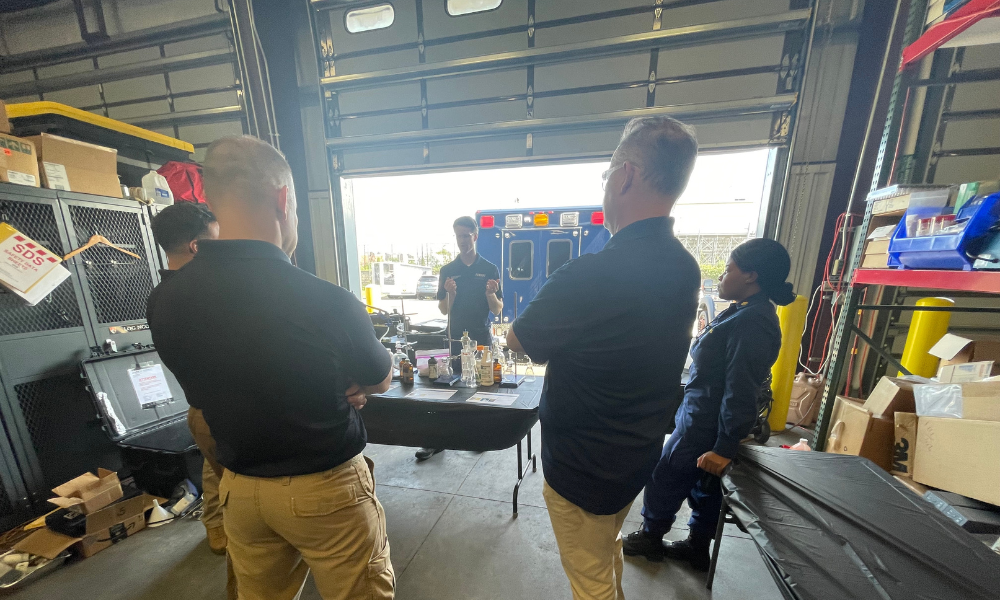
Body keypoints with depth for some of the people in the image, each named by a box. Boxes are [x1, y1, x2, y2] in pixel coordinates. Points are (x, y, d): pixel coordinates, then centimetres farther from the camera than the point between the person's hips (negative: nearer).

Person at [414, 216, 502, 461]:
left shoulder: (490, 269, -1)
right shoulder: (447, 271, 4)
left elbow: (497, 310, -2)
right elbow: (444, 309, 3)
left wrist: (491, 293, -22)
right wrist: (449, 292, -17)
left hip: (483, 338, -1)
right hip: (456, 339, 1)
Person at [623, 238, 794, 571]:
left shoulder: (752, 323, -26)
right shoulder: (745, 312, 5)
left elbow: (740, 393, -26)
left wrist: (725, 447, -21)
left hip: (704, 426, -9)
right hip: (705, 419, 9)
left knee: (663, 480, 11)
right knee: (703, 488, 23)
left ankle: (650, 539, 34)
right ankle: (697, 548, 43)